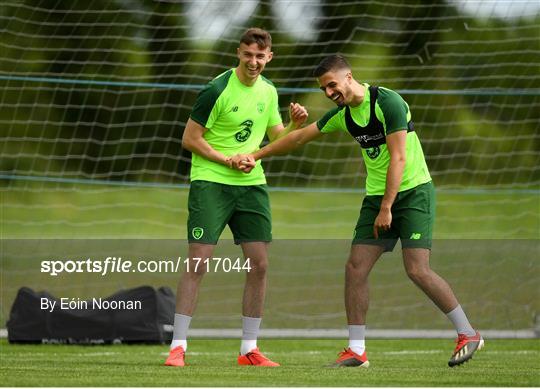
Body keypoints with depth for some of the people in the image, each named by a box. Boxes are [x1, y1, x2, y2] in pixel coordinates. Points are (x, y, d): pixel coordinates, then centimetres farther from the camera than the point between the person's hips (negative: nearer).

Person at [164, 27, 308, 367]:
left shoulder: (268, 91, 7)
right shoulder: (218, 90, -13)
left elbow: (277, 138, 17)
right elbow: (190, 138, -10)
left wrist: (296, 123, -2)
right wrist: (227, 160, -16)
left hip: (252, 184, 6)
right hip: (210, 183, -6)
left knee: (259, 264, 2)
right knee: (198, 263, -10)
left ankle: (249, 349, 11)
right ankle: (178, 346, -4)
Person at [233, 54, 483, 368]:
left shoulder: (387, 102, -17)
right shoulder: (342, 114, 7)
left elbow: (398, 158, -20)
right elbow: (300, 137, 19)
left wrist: (386, 208, -22)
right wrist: (255, 156, 22)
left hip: (413, 192, -7)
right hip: (376, 195, 7)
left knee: (417, 269, -17)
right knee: (356, 268, -4)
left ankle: (468, 334, -4)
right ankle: (356, 351, 2)